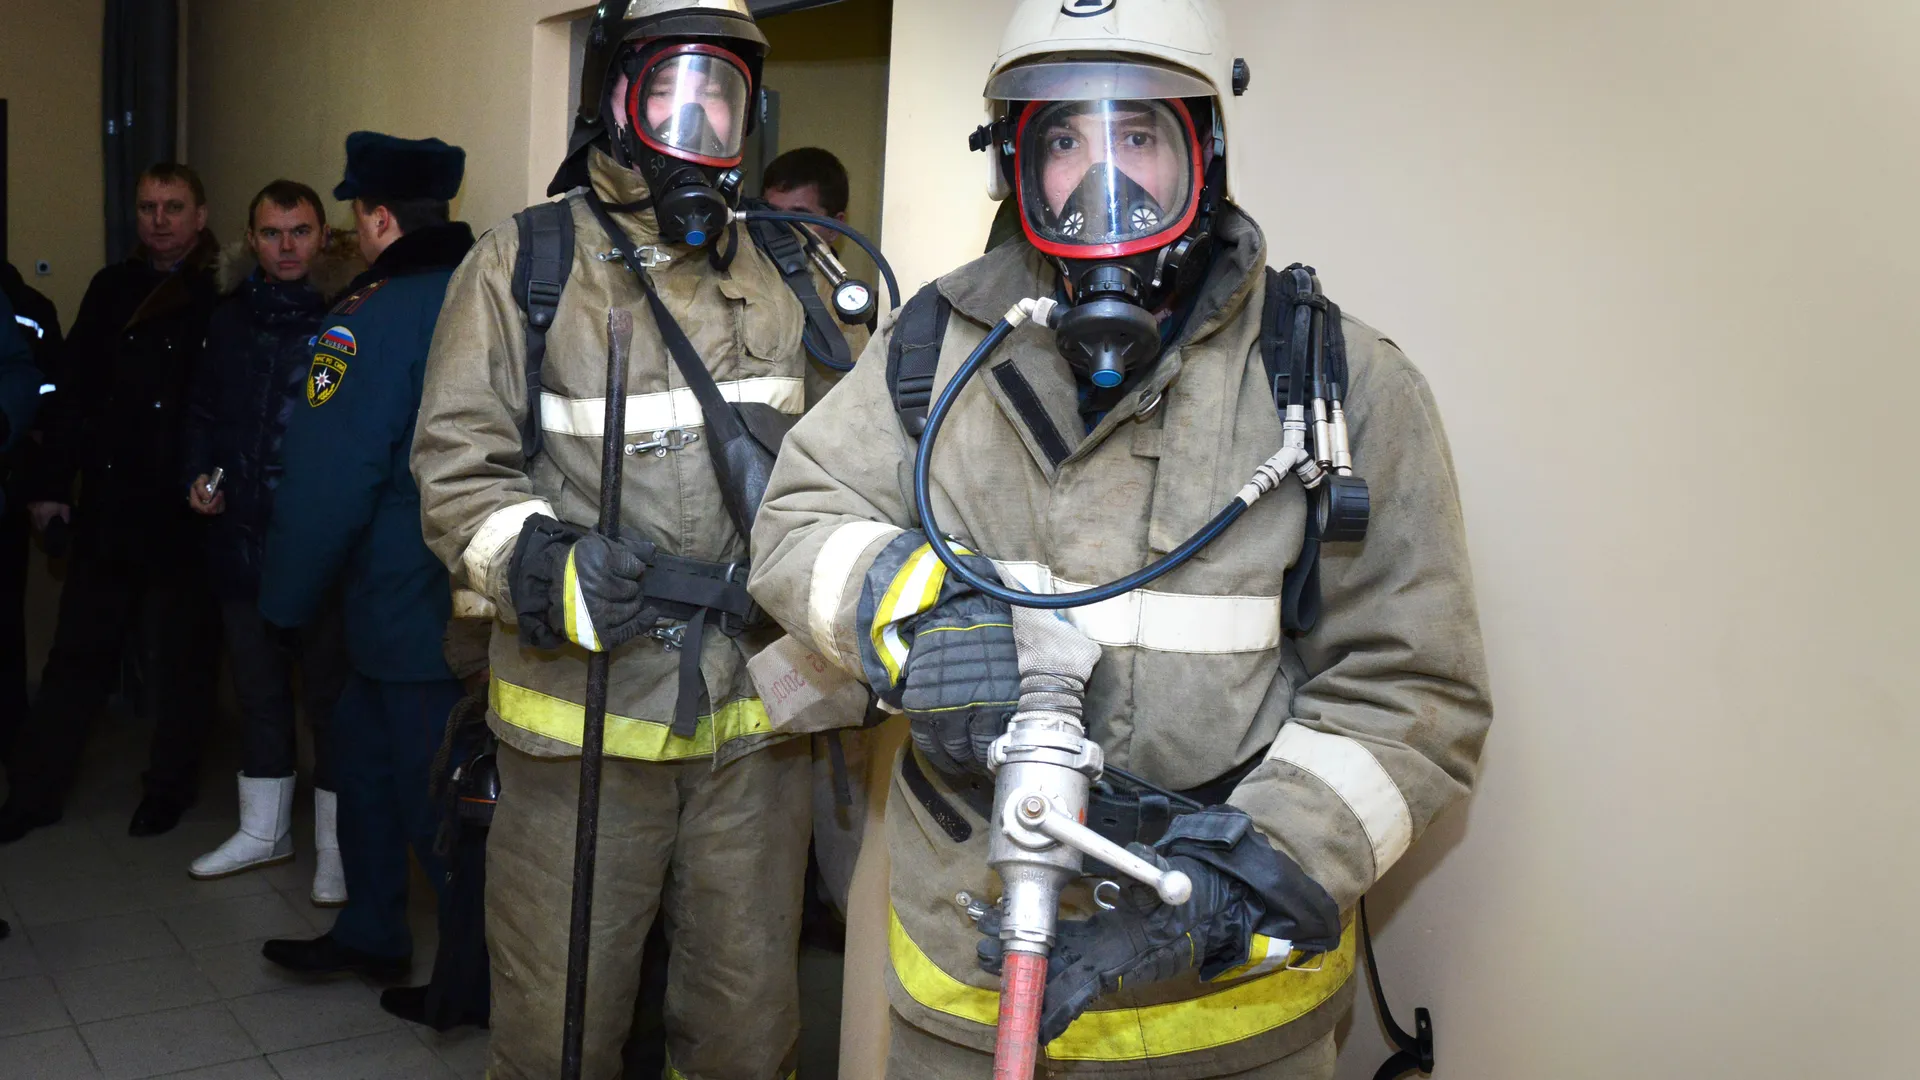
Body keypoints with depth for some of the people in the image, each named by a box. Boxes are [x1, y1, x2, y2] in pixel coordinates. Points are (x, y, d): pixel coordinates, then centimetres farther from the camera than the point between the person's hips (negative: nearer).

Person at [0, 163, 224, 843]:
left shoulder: (225, 295, -7)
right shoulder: (112, 289, 9)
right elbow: (72, 392, 8)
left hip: (186, 511, -4)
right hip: (109, 507, 5)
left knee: (179, 659, 9)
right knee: (79, 652, 12)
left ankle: (170, 787, 27)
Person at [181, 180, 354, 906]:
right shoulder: (231, 320, 11)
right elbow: (203, 413, 21)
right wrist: (198, 476, 6)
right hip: (243, 539, 6)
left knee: (330, 693, 3)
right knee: (257, 689, 17)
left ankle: (336, 845, 16)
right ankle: (264, 830, 32)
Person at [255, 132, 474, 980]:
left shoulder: (375, 315, -17)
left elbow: (327, 479, -17)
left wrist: (288, 599, -4)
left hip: (414, 614, -8)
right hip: (481, 600, 8)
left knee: (435, 799, 3)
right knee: (362, 749, 22)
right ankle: (369, 934, 34)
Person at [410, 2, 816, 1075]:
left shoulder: (779, 275, 10)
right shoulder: (524, 262, 0)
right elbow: (459, 463, -3)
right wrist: (538, 563, -20)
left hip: (753, 714, 3)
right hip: (583, 707, -3)